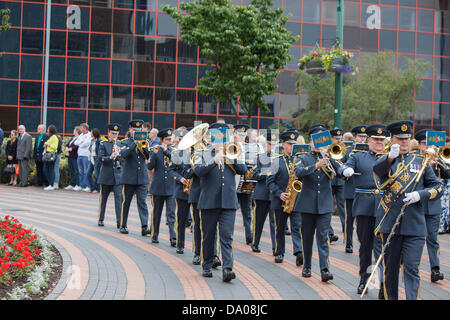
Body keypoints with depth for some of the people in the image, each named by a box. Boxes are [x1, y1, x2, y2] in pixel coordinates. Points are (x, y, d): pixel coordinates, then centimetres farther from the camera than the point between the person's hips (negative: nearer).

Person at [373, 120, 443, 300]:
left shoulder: (421, 162, 12)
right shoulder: (385, 162, 6)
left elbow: (437, 187, 11)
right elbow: (377, 169, -20)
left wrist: (420, 195, -9)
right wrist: (390, 157, -41)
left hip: (415, 225, 0)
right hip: (390, 224, 0)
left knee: (412, 268, -7)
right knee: (390, 267, 9)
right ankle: (391, 298, 22)